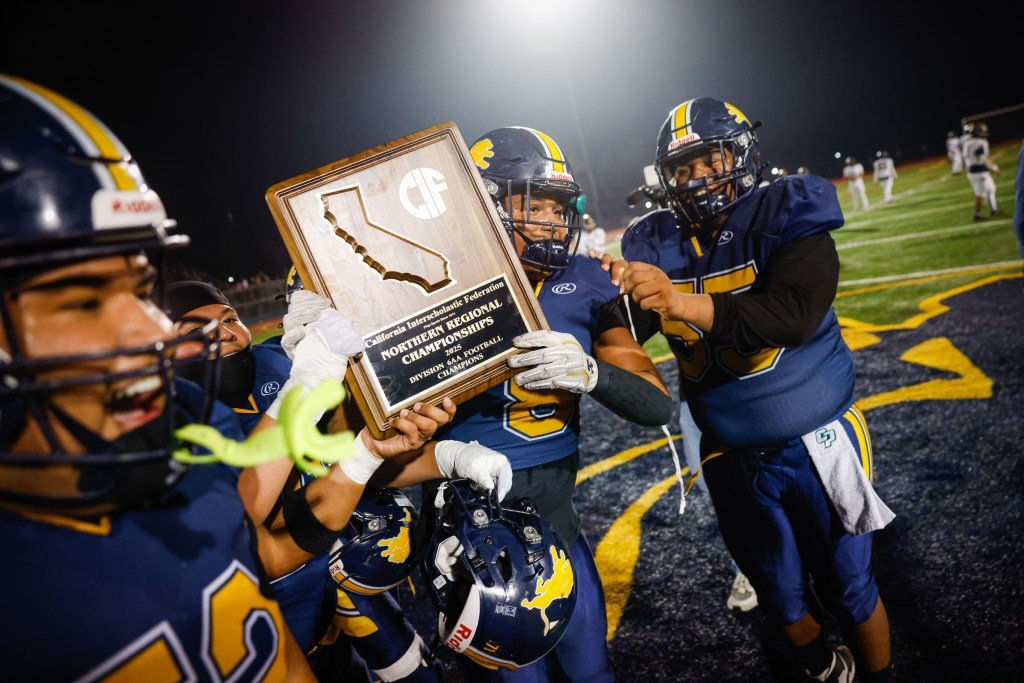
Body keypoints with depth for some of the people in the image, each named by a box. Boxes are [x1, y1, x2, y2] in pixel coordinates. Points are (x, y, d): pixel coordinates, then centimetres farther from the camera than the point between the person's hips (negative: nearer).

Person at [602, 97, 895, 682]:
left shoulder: (785, 218, -15)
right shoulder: (658, 244, -4)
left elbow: (795, 317, -32)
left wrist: (685, 304, -45)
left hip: (815, 443, -3)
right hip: (733, 457, 4)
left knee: (848, 586, 16)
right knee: (780, 593, 22)